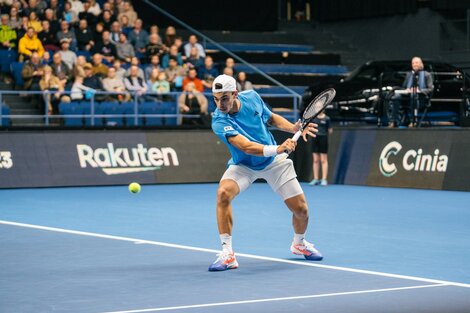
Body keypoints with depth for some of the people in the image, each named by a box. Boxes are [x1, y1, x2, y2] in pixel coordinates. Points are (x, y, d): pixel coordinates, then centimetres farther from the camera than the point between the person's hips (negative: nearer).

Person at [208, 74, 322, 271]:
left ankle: (299, 244, 35)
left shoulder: (252, 97, -14)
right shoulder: (219, 122, -28)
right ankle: (227, 254, -25)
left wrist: (293, 128, -11)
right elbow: (246, 146, -41)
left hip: (274, 162, 3)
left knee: (301, 209, -1)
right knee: (223, 192, -34)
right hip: (243, 165, -3)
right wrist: (276, 149, -54)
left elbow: (271, 118, 6)